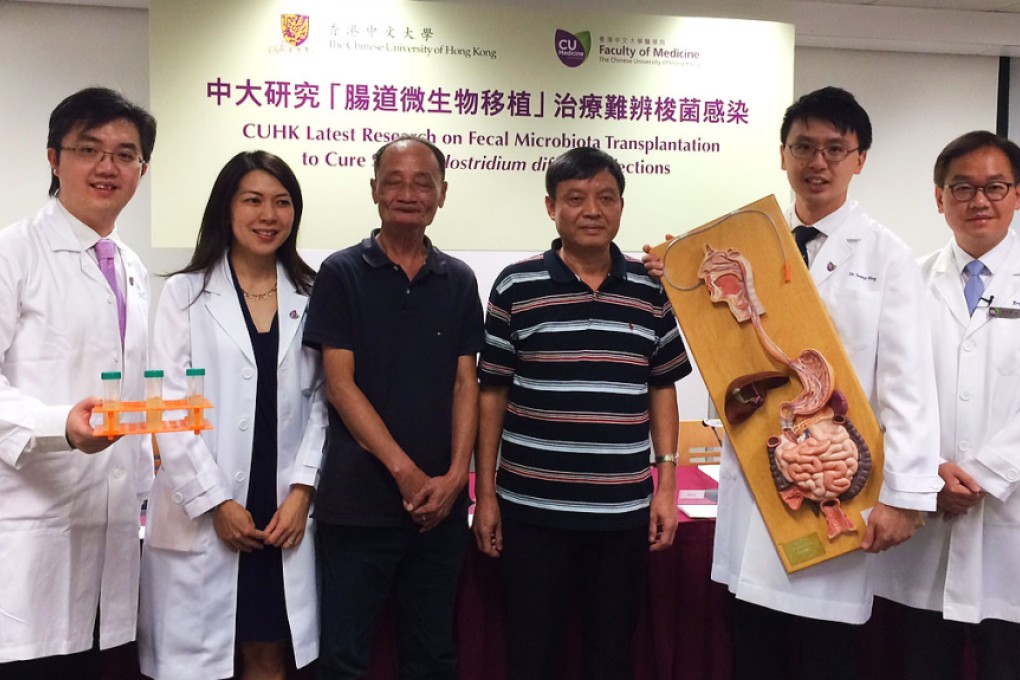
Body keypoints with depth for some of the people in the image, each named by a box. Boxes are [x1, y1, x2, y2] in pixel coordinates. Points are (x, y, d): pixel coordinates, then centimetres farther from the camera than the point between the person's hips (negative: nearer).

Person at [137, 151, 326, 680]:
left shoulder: (310, 297, 7)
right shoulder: (186, 293, 0)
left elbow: (319, 401, 5)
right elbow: (169, 406, -5)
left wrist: (301, 490, -5)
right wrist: (215, 502, -9)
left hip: (285, 516, 2)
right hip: (200, 517, -2)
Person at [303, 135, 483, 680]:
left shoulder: (458, 281, 8)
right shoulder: (341, 273, -1)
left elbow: (465, 384, 6)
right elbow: (340, 385, -7)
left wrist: (455, 475, -8)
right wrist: (406, 472, -12)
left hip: (440, 503, 3)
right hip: (358, 500, -3)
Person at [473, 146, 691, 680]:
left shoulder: (652, 291, 3)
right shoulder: (516, 286, -3)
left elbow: (662, 390, 8)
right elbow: (493, 393, 0)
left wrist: (667, 488, 4)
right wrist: (485, 493, -1)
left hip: (624, 510, 2)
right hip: (531, 508, -1)